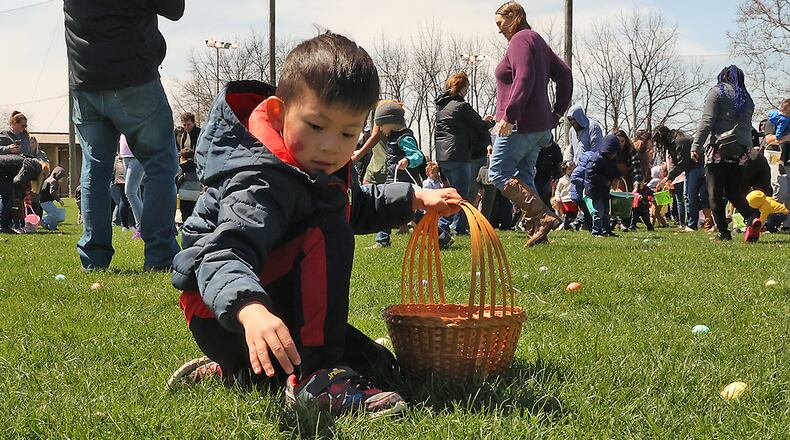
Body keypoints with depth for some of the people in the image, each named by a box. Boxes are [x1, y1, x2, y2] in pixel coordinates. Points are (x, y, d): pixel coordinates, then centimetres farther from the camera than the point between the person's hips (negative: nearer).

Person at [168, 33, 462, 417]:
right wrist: (251, 310, -63)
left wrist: (415, 199, 19)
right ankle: (317, 377, -29)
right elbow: (224, 254, -45)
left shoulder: (319, 167, 4)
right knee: (326, 233, -28)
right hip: (224, 315, -10)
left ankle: (229, 374, 14)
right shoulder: (262, 183, -29)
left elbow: (357, 206, 27)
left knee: (375, 363, 14)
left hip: (283, 305, 10)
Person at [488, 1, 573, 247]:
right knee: (523, 177, 11)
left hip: (520, 124, -10)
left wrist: (508, 115, -24)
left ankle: (544, 217, -17)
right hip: (540, 125, 10)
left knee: (498, 173, -8)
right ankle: (538, 230, 4)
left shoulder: (520, 40, -9)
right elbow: (564, 75, 21)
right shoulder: (537, 40, 21)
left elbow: (524, 79, -22)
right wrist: (555, 114, 18)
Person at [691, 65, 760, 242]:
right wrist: (746, 147, 18)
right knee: (734, 190, 12)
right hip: (740, 150, 5)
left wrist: (696, 146, -9)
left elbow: (707, 121, -8)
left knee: (715, 193, 1)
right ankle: (752, 218, -12)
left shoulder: (717, 92, 1)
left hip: (718, 148, -5)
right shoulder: (746, 98, 18)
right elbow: (748, 126, 15)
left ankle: (723, 232, -2)